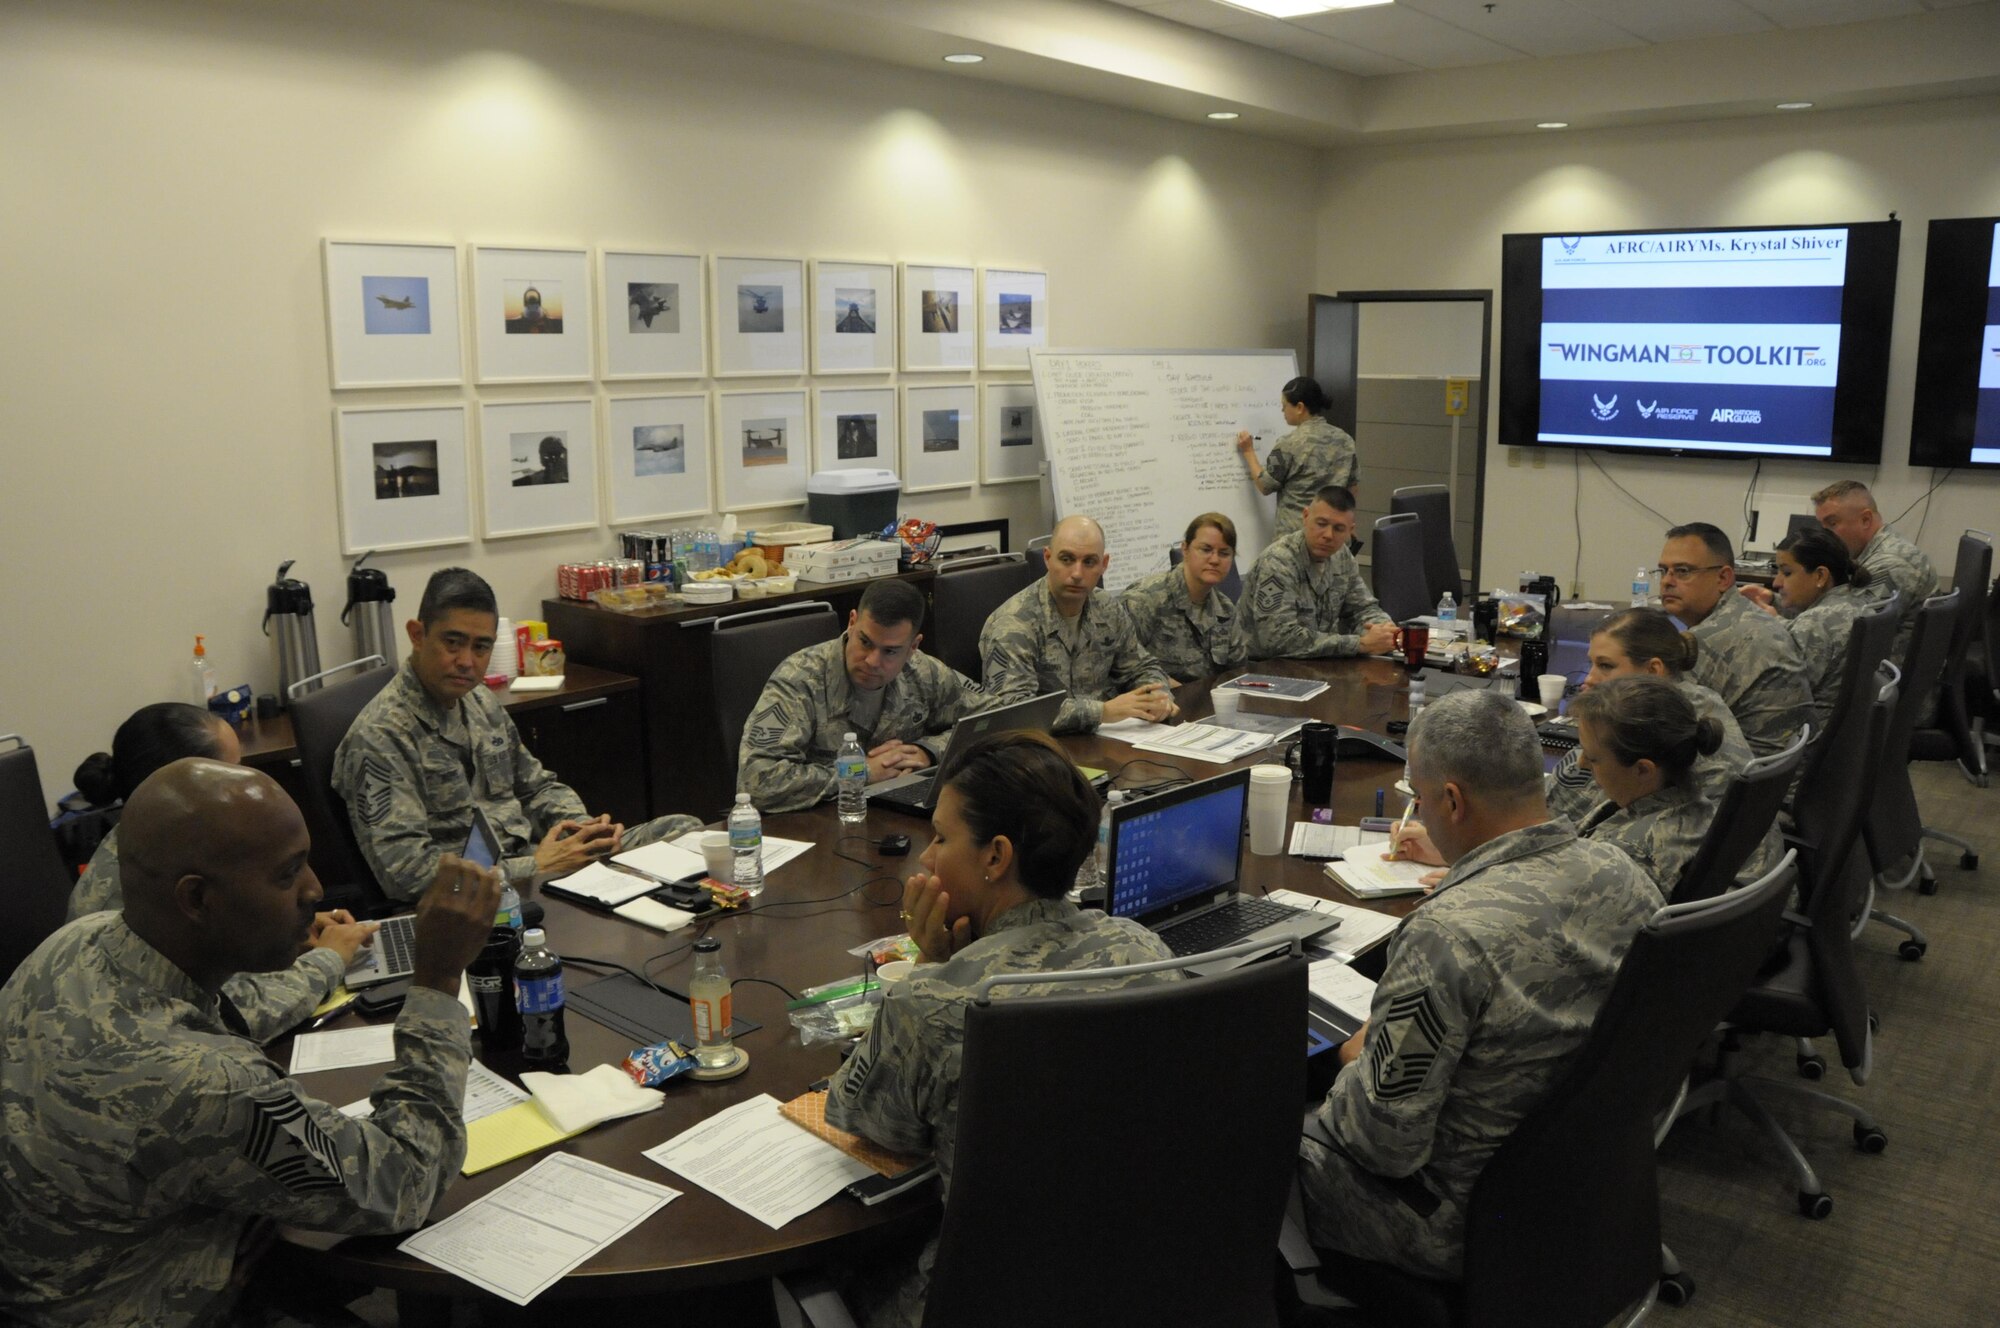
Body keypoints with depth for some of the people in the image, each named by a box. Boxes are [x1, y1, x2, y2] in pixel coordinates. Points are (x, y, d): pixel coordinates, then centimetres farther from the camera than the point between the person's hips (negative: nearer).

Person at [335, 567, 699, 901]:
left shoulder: (482, 702, 13)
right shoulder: (379, 737, -14)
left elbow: (538, 786, 24)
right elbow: (405, 871, -22)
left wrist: (584, 826, 1)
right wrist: (534, 869, -22)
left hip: (533, 856, 9)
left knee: (683, 829, -1)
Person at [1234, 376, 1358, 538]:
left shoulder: (1289, 444, -12)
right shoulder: (1344, 440, 4)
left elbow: (1265, 486, -3)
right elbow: (1351, 488, 10)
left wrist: (1248, 452, 8)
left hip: (1295, 533, -5)